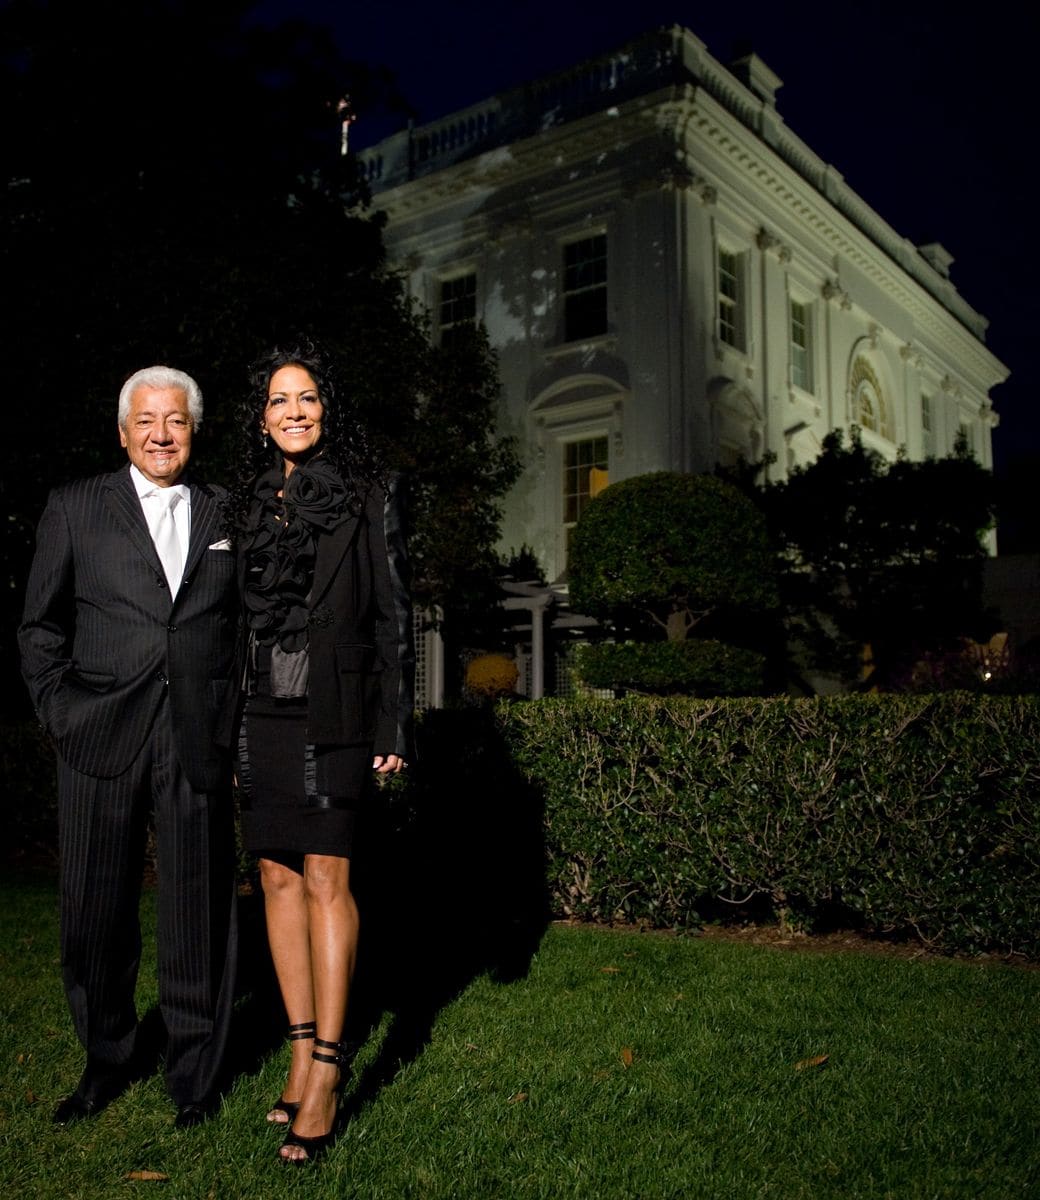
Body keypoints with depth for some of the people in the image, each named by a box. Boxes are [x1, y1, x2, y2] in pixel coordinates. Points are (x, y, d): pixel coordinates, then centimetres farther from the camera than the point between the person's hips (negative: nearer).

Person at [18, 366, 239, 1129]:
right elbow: (41, 626, 9)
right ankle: (108, 1061, 31)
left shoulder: (228, 516, 10)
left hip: (200, 742, 0)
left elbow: (248, 628, 12)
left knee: (200, 909, 5)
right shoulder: (75, 508, 7)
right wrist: (61, 713, 0)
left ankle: (195, 1073, 22)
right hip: (101, 741, 0)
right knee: (96, 911, 10)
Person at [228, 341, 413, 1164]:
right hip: (260, 717, 5)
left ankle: (327, 1070, 3)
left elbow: (393, 616, -1)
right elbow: (231, 621, 14)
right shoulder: (247, 506, 14)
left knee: (326, 881, -4)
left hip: (333, 717, -4)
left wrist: (394, 729, -7)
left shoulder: (368, 497, 2)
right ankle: (304, 1054, 17)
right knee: (278, 879, 7)